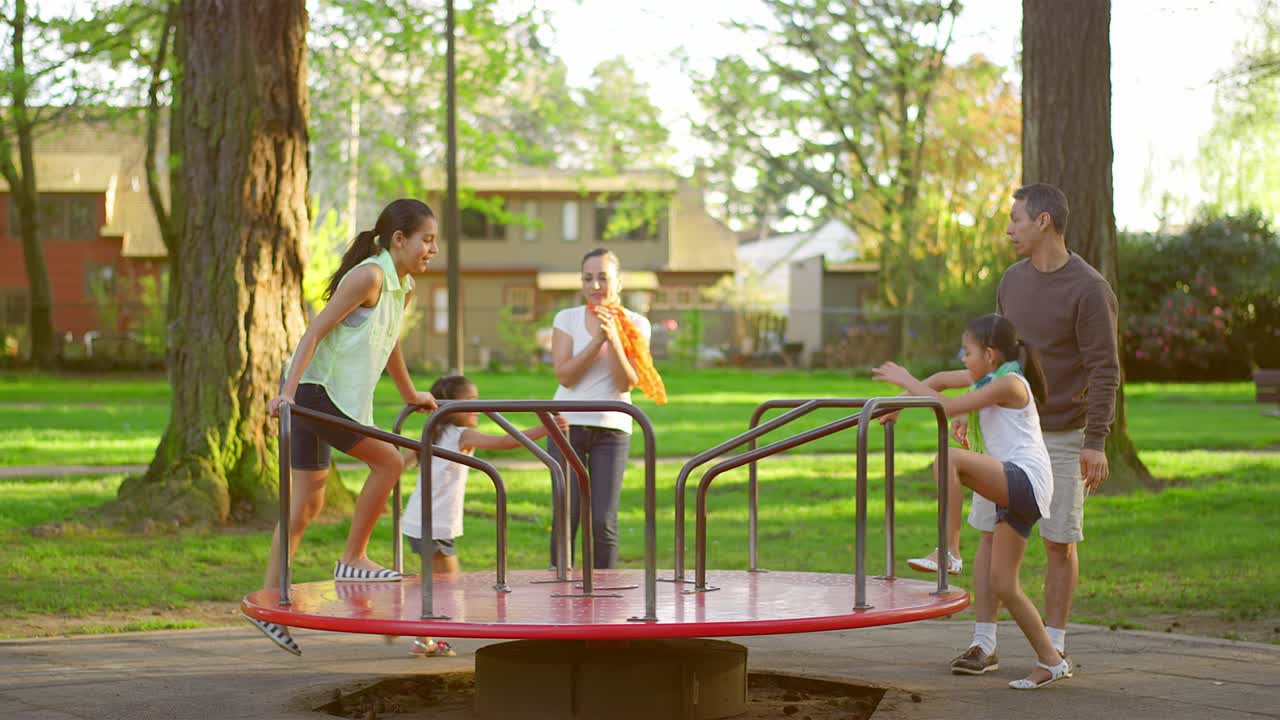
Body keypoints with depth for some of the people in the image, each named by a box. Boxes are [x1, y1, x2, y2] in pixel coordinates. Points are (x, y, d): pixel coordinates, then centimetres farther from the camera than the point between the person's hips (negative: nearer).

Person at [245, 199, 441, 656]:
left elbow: (388, 344, 29)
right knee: (388, 461, -10)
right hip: (315, 390, -9)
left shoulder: (404, 288, 12)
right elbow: (316, 331, -19)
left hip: (331, 398, 9)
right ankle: (353, 558, 1)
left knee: (307, 506, 9)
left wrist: (409, 395, 39)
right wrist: (288, 391, -26)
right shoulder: (368, 276, -15)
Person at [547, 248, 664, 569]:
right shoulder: (567, 319, 2)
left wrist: (614, 339, -19)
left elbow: (627, 383, -6)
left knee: (603, 520, -5)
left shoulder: (635, 325, 3)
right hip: (568, 425, 0)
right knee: (567, 515, -5)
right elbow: (564, 374, -8)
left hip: (612, 427, 0)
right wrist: (597, 340, -17)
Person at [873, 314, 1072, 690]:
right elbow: (941, 380, 29)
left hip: (1026, 479, -10)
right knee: (997, 581, 6)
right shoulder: (993, 375, 17)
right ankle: (1050, 661, 11)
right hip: (1012, 488, 10)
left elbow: (949, 407, -15)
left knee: (949, 458, -29)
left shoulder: (1008, 383, -9)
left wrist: (906, 380, -7)